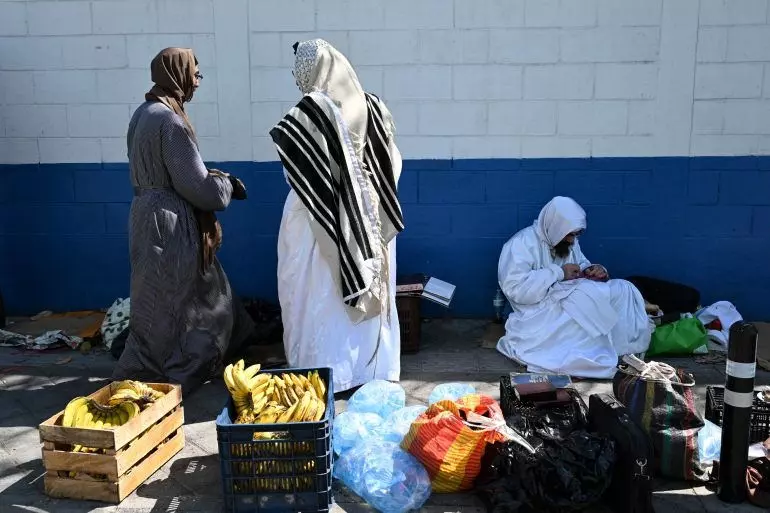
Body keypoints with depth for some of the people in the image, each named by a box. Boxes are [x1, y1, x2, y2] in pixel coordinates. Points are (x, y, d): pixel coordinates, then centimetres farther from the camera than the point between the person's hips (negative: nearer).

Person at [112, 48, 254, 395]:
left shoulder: (145, 112, 11)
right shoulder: (170, 120, -19)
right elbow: (194, 184, -18)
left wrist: (214, 178, 15)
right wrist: (228, 185, 0)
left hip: (152, 216, 10)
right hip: (169, 224, -10)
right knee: (170, 305, 3)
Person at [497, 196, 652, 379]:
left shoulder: (567, 242, 10)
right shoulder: (522, 243, -14)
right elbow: (514, 288, -25)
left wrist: (595, 270, -7)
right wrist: (559, 273, -23)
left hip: (571, 300, 8)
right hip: (541, 312, -8)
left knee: (624, 289, -11)